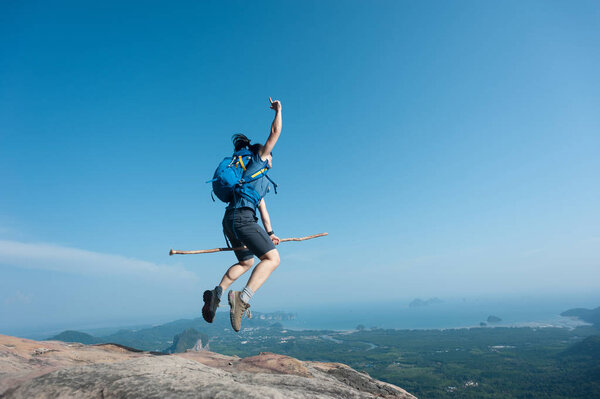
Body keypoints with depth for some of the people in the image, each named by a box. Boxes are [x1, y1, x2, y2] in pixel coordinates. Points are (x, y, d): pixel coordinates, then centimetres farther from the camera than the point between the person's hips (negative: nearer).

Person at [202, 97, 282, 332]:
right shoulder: (258, 159, 10)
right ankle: (243, 298, -30)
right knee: (272, 258, -15)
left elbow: (262, 206, 30)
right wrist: (278, 110, 22)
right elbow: (275, 132, 6)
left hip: (230, 220, 10)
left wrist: (269, 232, 28)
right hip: (242, 217, -10)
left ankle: (217, 293, 17)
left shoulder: (258, 176, 31)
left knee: (246, 262, 25)